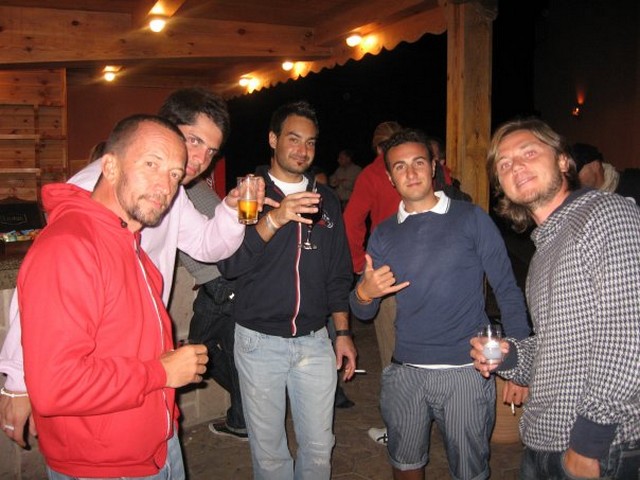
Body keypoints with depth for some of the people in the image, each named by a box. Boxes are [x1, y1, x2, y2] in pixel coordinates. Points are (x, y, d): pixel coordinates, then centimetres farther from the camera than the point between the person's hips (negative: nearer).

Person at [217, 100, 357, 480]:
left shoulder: (326, 199, 8)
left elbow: (338, 273, 12)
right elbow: (229, 264, -17)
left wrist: (343, 332, 7)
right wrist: (274, 219, -30)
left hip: (314, 341, 3)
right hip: (260, 341, -2)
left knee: (319, 447, 11)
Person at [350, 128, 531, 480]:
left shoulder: (472, 219, -3)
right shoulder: (383, 235, 6)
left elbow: (507, 290, -2)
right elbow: (362, 312, 7)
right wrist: (364, 293, -17)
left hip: (466, 371, -2)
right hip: (405, 372, 3)